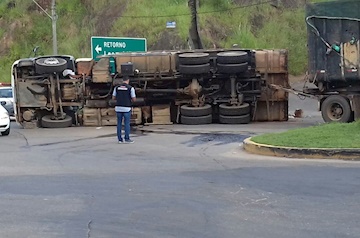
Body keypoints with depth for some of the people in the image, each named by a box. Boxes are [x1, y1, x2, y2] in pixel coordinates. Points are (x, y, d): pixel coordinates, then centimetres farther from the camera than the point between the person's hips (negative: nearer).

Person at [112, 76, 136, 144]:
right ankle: (127, 139, 4)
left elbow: (113, 98, 8)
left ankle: (119, 139, 10)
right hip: (126, 108, -3)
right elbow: (134, 99, -4)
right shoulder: (131, 88, -6)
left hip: (118, 108, 3)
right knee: (127, 124, 3)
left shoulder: (116, 87, 4)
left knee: (119, 123, 9)